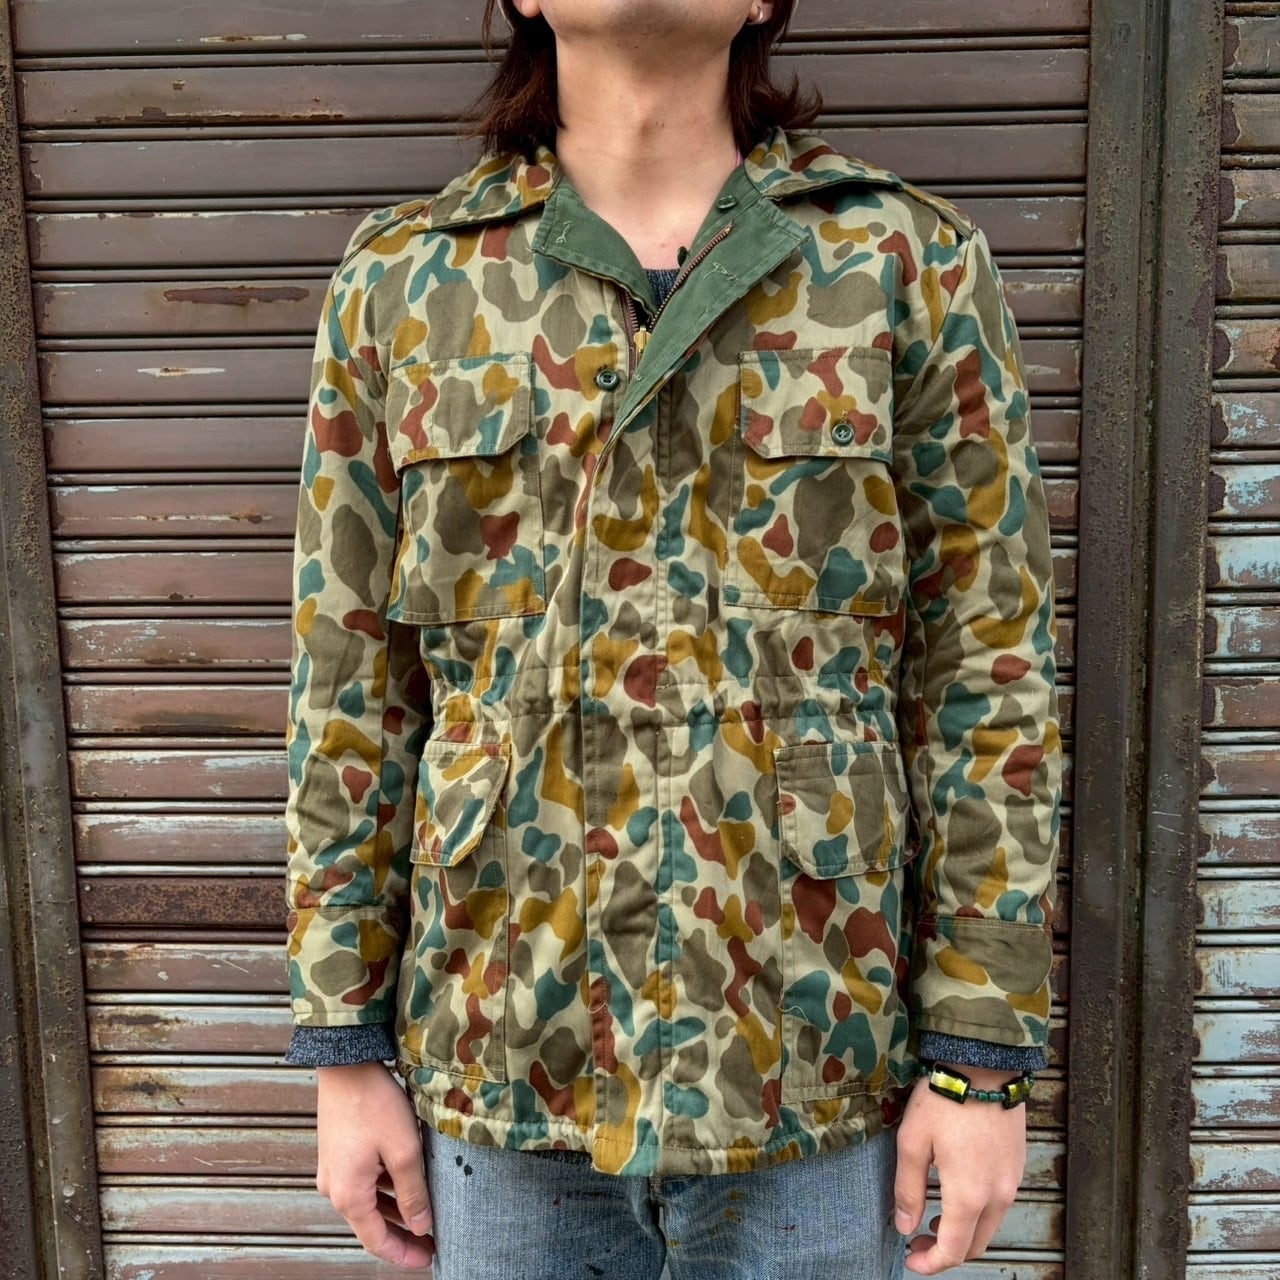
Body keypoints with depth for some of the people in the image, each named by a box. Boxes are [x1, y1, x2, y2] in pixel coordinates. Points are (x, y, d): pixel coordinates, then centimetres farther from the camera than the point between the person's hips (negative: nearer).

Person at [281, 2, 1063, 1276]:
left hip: (810, 1065, 0)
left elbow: (986, 685, -3)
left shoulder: (914, 268, -4)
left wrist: (984, 1057, -4)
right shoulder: (399, 282, 0)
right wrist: (348, 1046, 2)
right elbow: (349, 694, 1)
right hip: (500, 1062, 1)